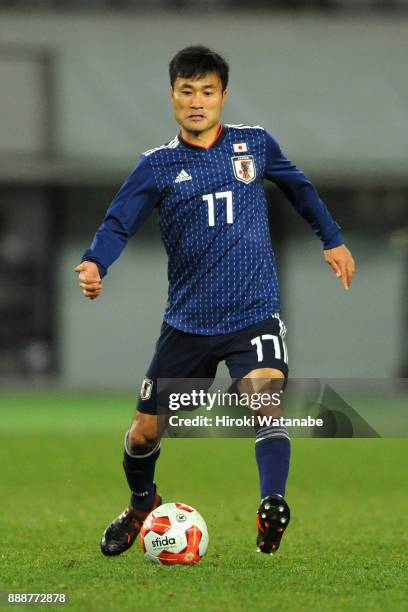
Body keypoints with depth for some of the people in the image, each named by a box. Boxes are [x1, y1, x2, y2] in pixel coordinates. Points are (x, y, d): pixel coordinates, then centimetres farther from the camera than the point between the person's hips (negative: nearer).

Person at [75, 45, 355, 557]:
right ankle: (142, 505, 37)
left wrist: (332, 240, 22)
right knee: (146, 430, 7)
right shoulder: (158, 165, -1)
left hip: (254, 314, -1)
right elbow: (119, 222, -7)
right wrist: (94, 264, -26)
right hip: (188, 319, 1)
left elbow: (299, 188, 21)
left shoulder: (255, 145, 3)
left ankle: (273, 506, -40)